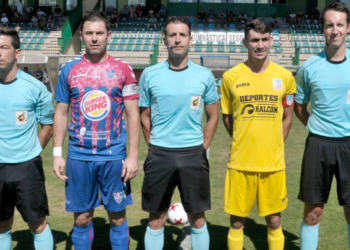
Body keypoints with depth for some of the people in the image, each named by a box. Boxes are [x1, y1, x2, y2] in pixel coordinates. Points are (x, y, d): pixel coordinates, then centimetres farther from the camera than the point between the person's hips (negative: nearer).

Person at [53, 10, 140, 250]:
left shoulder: (123, 69, -1)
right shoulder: (69, 70, 4)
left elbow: (133, 115, 0)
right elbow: (61, 113, 8)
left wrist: (133, 155, -6)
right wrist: (57, 153, 2)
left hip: (114, 157, -1)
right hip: (78, 157, 1)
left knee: (117, 217, 8)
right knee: (82, 218, 10)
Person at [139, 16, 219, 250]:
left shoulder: (204, 75, 1)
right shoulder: (150, 74, 0)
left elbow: (213, 116, 8)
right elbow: (144, 115, 7)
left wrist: (201, 149, 2)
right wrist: (155, 147, 2)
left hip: (193, 155, 0)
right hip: (159, 155, 0)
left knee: (197, 219, 10)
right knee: (156, 219, 10)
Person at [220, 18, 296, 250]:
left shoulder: (285, 76, 0)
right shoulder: (231, 76, -3)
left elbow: (287, 117, 9)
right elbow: (227, 116, 8)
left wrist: (274, 148, 6)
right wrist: (242, 144, 5)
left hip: (273, 163, 1)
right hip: (240, 162, -1)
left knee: (274, 221, 10)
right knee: (237, 221, 8)